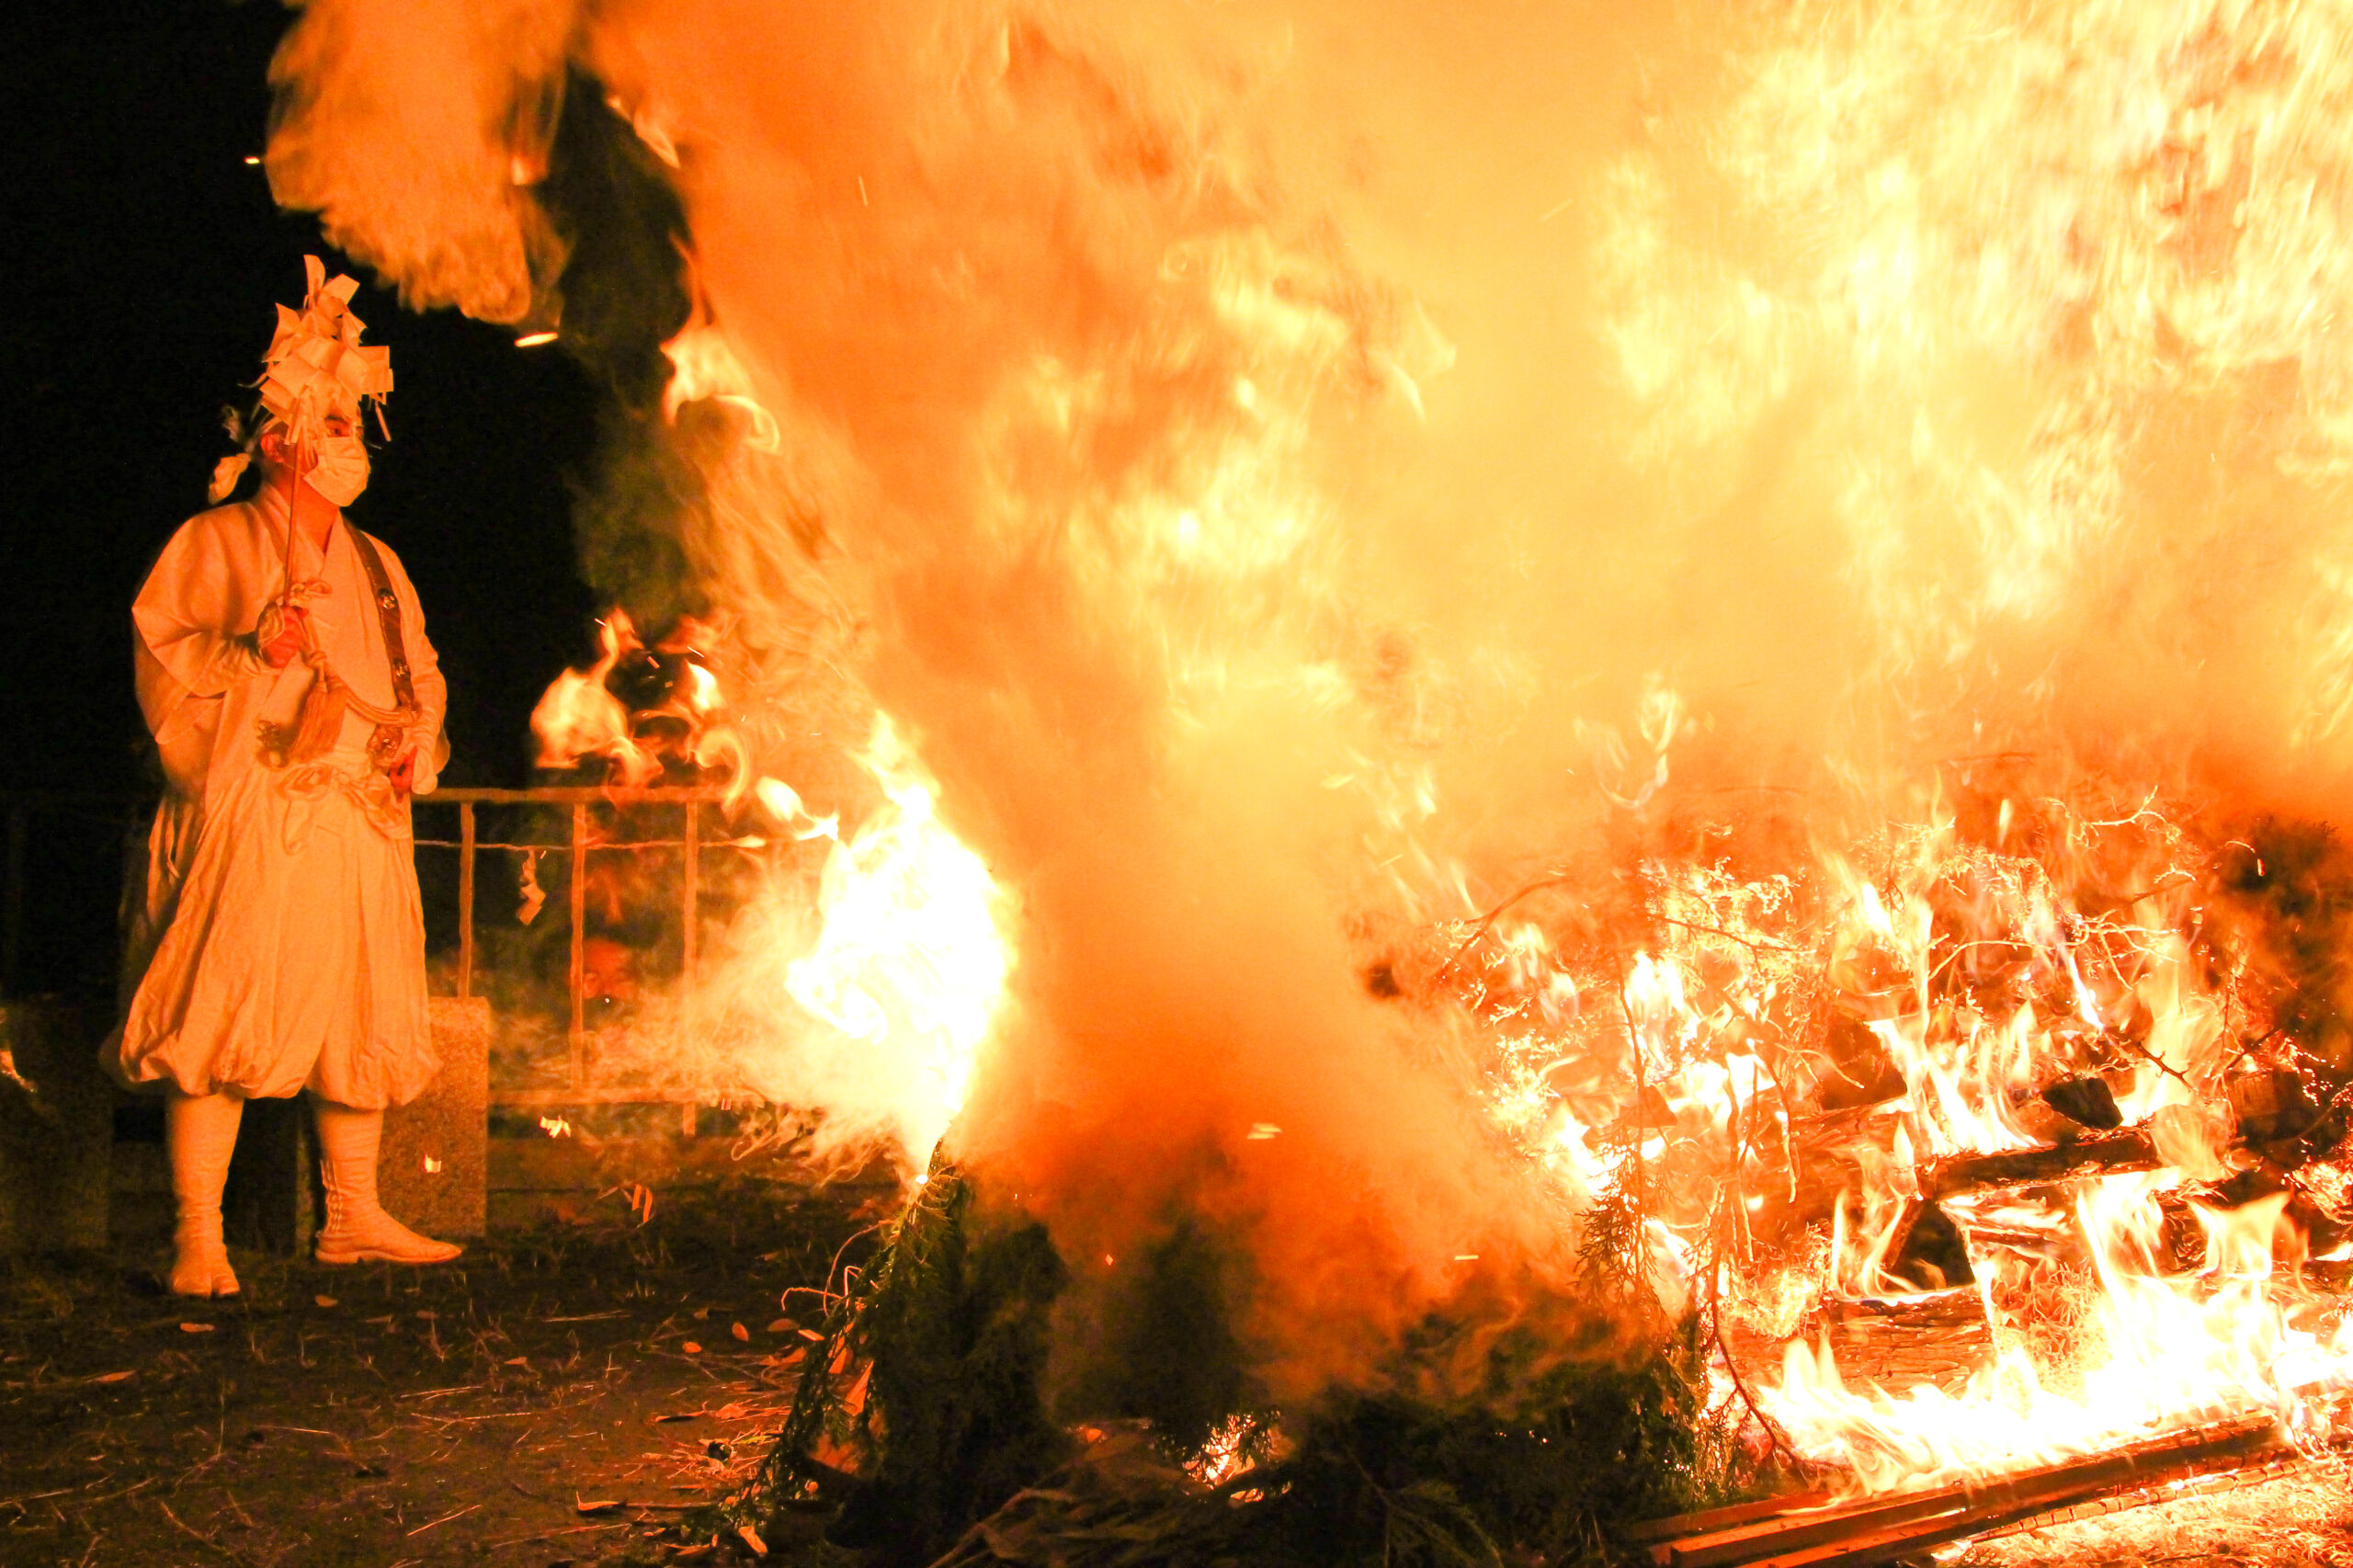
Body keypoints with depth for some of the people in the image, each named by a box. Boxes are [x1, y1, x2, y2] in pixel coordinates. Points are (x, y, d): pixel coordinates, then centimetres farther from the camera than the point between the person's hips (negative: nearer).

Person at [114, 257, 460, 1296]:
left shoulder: (375, 566, 21)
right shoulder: (212, 544, 3)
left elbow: (420, 677, 25)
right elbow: (161, 656, -4)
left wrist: (412, 741, 5)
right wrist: (252, 651, -19)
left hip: (361, 822, 6)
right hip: (249, 816, -6)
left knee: (360, 1016, 7)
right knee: (219, 1020, -10)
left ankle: (353, 1218, 17)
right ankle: (198, 1237, -7)